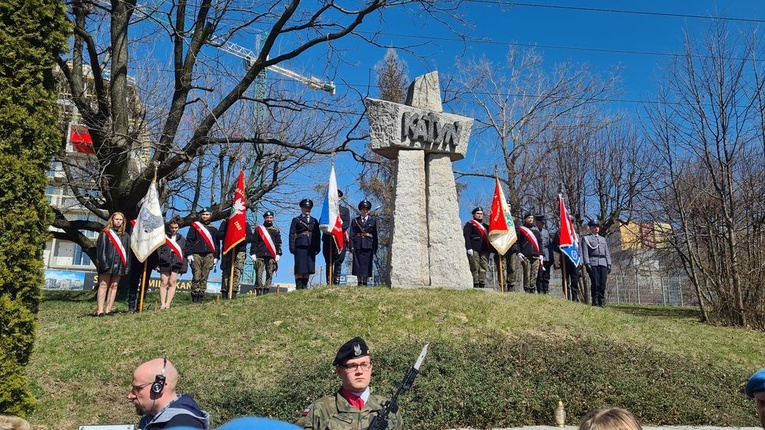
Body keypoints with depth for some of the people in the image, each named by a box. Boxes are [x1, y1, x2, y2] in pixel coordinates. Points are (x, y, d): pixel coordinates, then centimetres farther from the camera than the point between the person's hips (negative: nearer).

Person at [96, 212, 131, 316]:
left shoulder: (125, 236, 15)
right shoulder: (105, 233, 4)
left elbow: (128, 251, 13)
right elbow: (100, 248, -3)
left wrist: (127, 266, 6)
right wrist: (102, 262, -14)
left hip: (119, 264, 4)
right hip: (107, 262, -4)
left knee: (114, 286, 3)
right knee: (104, 285, -6)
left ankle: (108, 309, 6)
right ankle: (100, 310, -8)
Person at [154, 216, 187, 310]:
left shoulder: (181, 239, 14)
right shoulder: (163, 237, 5)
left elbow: (184, 253, 15)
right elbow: (158, 251, 2)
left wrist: (183, 266, 9)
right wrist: (156, 264, -5)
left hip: (176, 263, 2)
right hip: (165, 262, -2)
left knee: (172, 283, -2)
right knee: (164, 283, -3)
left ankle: (168, 304, 0)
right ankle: (162, 304, -1)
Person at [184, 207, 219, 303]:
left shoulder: (213, 229, 19)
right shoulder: (194, 226, 11)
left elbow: (217, 244, 19)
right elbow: (189, 241, 4)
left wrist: (216, 257, 11)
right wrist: (189, 254, -5)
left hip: (209, 255, 2)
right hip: (196, 255, -2)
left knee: (204, 277, 0)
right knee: (196, 276, -7)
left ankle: (201, 295, 4)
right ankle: (195, 295, -2)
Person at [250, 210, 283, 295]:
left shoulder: (276, 230, 16)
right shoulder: (258, 229, 14)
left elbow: (279, 243, 12)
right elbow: (254, 242, 10)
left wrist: (278, 254, 2)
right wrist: (253, 253, 1)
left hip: (271, 256, 1)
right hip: (260, 255, -1)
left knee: (269, 274, -3)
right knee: (259, 274, -7)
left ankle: (266, 290, -1)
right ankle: (258, 290, -7)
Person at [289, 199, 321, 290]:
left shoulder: (315, 221, 21)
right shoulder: (296, 220, 11)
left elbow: (318, 235, 16)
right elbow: (292, 234, 3)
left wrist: (317, 247, 5)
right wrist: (292, 247, -7)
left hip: (311, 247, 3)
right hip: (300, 246, -3)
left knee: (309, 268, 2)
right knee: (299, 269, -5)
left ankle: (304, 286, 8)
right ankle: (299, 287, -3)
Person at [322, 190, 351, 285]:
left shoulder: (345, 210, 16)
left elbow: (347, 224, 3)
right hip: (328, 238, 1)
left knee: (338, 262, -5)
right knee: (329, 262, -1)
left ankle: (336, 283, -5)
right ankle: (329, 284, -1)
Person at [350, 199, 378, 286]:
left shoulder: (373, 221, 10)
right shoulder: (355, 220, 10)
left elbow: (375, 236, 8)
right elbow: (352, 235, 5)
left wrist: (375, 249, 2)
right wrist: (352, 246, -6)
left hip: (368, 246, 0)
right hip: (357, 246, 0)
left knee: (366, 264, -1)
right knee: (357, 264, 0)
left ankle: (365, 283, 6)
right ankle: (359, 283, 6)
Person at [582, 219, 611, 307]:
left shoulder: (603, 239, 25)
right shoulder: (586, 238, 8)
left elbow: (607, 253, 21)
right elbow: (585, 252, -1)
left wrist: (609, 264, 10)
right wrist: (587, 263, -12)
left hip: (603, 263, 4)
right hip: (593, 263, -4)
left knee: (603, 283, -2)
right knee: (595, 283, -9)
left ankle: (601, 301, 4)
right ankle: (595, 301, -5)